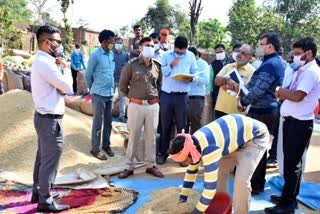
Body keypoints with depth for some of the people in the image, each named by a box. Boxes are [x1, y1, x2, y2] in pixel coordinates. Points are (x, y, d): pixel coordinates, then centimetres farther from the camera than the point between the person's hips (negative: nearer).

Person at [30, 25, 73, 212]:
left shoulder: (42, 61, 12)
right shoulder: (45, 63, -21)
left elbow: (59, 88, 13)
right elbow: (68, 87, -19)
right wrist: (66, 68, -4)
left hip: (45, 117, 10)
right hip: (50, 119, -10)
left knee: (43, 157, 19)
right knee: (50, 159, -1)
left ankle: (38, 192, 32)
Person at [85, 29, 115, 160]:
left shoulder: (112, 54, 7)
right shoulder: (95, 55, -12)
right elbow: (88, 75, -4)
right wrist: (92, 89, 8)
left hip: (110, 93, 6)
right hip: (99, 94, -6)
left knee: (108, 122, 13)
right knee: (98, 123, 1)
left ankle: (106, 145, 26)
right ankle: (95, 149, 13)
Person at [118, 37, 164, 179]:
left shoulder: (157, 66, 6)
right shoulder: (131, 65, -4)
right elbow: (123, 85, 4)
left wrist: (154, 96, 13)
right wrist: (132, 96, 6)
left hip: (153, 106, 3)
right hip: (136, 105, -3)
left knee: (151, 136, 10)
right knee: (133, 137, 5)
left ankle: (151, 166, 22)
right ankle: (129, 167, 16)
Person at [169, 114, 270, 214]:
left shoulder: (209, 149, -37)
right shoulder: (194, 143, -9)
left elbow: (210, 187, -32)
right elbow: (191, 171, 7)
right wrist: (182, 199, 9)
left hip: (257, 136, -8)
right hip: (238, 137, 8)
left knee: (241, 180, -19)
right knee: (219, 172, 7)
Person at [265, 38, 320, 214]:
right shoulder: (302, 71, 14)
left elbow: (297, 96, -27)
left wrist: (281, 91, -12)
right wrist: (282, 92, -5)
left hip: (300, 124, -9)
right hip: (291, 121, 10)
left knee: (292, 164, -1)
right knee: (291, 161, 18)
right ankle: (289, 197, 32)